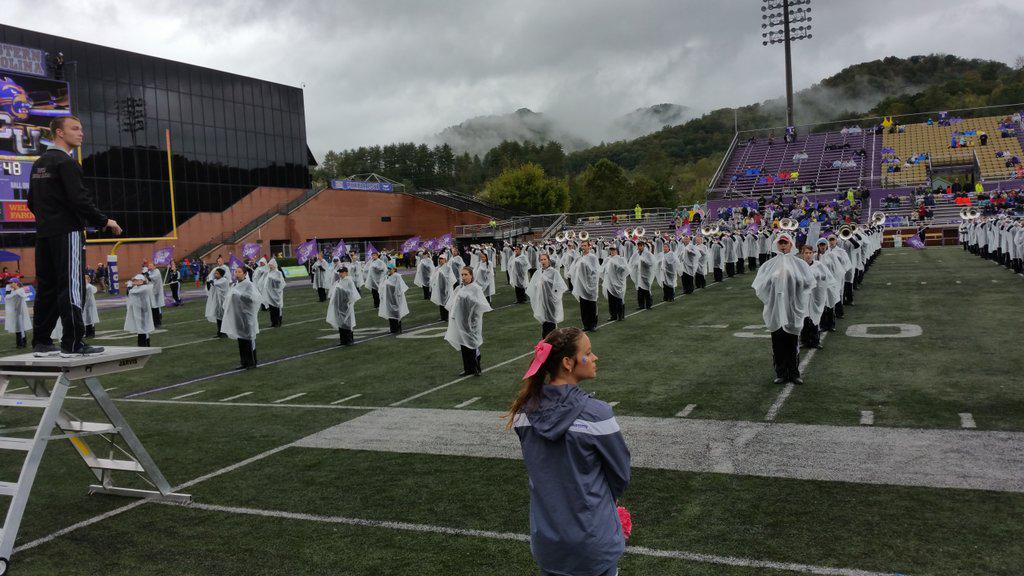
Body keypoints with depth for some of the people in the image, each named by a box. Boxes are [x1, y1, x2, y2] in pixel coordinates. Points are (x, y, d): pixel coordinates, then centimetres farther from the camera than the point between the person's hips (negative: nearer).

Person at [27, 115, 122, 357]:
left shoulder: (38, 164, 18)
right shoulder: (65, 162, -10)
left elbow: (32, 203, 21)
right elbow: (79, 199, -18)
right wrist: (104, 221, -10)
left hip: (43, 235, 9)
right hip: (67, 232, -9)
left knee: (46, 288, 11)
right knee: (71, 287, -8)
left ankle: (41, 342, 15)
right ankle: (72, 343, -7)